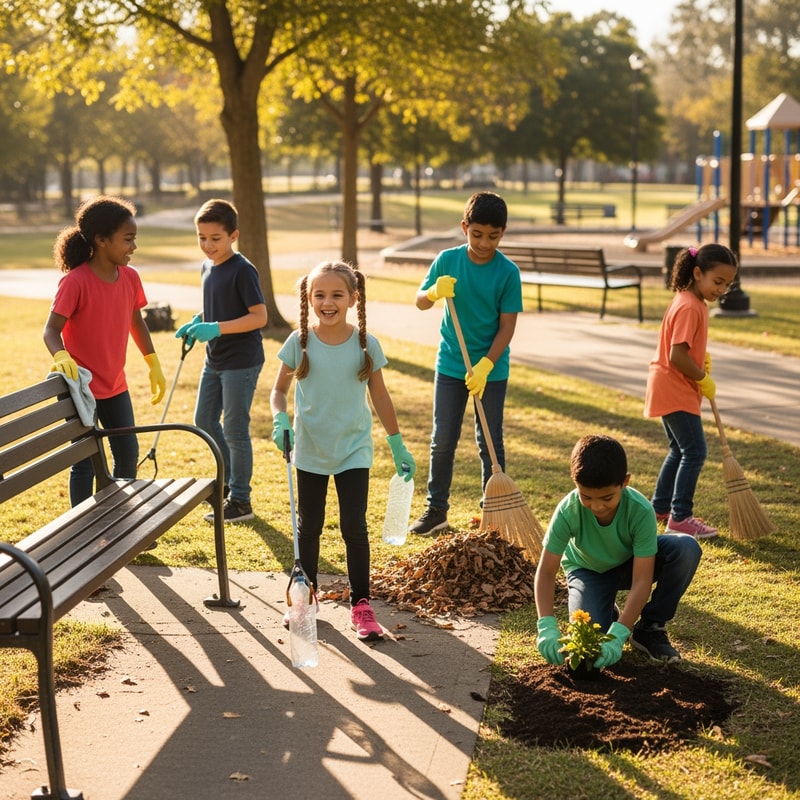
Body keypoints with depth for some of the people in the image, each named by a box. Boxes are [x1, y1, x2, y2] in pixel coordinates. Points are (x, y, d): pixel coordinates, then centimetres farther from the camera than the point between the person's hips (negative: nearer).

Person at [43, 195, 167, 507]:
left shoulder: (130, 277, 0)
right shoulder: (75, 282, -20)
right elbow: (51, 329, -22)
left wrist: (154, 366, 16)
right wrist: (61, 356, -43)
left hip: (115, 385, 7)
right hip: (82, 387, -7)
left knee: (128, 452, 16)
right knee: (86, 461, -1)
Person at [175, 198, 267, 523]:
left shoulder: (242, 271, -18)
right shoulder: (207, 268, 7)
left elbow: (259, 316, -21)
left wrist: (216, 328, -28)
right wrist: (197, 323, 0)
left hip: (241, 361, -9)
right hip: (214, 359, 9)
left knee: (234, 428, -1)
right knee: (204, 420, 16)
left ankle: (240, 500, 11)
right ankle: (230, 479, 34)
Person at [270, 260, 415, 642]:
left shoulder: (366, 344, -6)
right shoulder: (300, 342, -7)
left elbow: (379, 396, 4)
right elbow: (279, 389, 2)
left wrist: (398, 446, 7)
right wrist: (280, 420, -18)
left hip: (353, 450, -1)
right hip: (310, 451, 1)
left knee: (355, 527, -4)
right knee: (308, 527, 12)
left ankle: (360, 604, 8)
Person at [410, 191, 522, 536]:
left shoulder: (508, 272, -11)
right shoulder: (447, 260, -6)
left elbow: (507, 326, -11)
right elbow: (420, 302, 1)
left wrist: (485, 366, -21)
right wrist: (434, 292, -23)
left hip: (491, 369, -2)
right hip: (450, 364, 2)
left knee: (491, 443, 6)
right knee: (442, 440, 7)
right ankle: (436, 509, 19)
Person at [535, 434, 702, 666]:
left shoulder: (641, 510, -34)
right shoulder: (567, 512, -32)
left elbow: (641, 580, -34)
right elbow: (546, 572, -25)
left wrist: (618, 635, -43)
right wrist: (546, 627, -40)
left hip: (630, 564, 1)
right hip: (588, 569, -1)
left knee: (686, 547, -29)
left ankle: (650, 628, -8)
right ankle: (607, 610, 12)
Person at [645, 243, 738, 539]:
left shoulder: (692, 302, 10)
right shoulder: (689, 307, -22)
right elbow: (677, 356, -26)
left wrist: (702, 358, 4)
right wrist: (704, 379, -13)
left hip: (673, 389, 10)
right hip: (675, 390, -10)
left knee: (681, 450, 18)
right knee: (695, 451, -8)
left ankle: (660, 507, 27)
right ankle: (680, 518, -5)